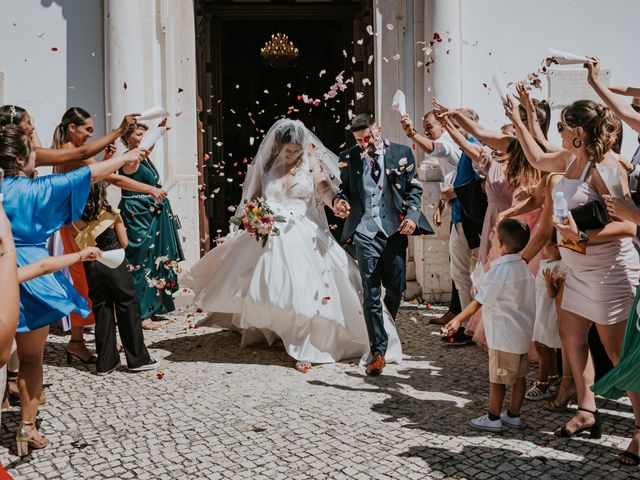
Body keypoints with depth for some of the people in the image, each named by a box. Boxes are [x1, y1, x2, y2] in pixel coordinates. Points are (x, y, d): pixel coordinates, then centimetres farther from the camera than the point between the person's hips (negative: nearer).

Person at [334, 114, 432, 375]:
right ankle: (378, 351, 2)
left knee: (396, 289, 11)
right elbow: (345, 188, 15)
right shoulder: (348, 157, 7)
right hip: (365, 232, 0)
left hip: (395, 229, 1)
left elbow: (414, 188, 6)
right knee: (371, 295, -3)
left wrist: (412, 216, -8)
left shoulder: (402, 153, 5)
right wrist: (338, 200, -8)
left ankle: (385, 330, 38)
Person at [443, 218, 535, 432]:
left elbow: (478, 301, -18)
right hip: (523, 332, 8)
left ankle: (493, 418, 14)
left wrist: (458, 320, -11)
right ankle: (513, 415, 26)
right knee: (519, 375, 15)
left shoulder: (498, 271, -20)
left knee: (497, 378, 4)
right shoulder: (523, 266, 4)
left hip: (503, 336, -8)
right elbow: (526, 299, 12)